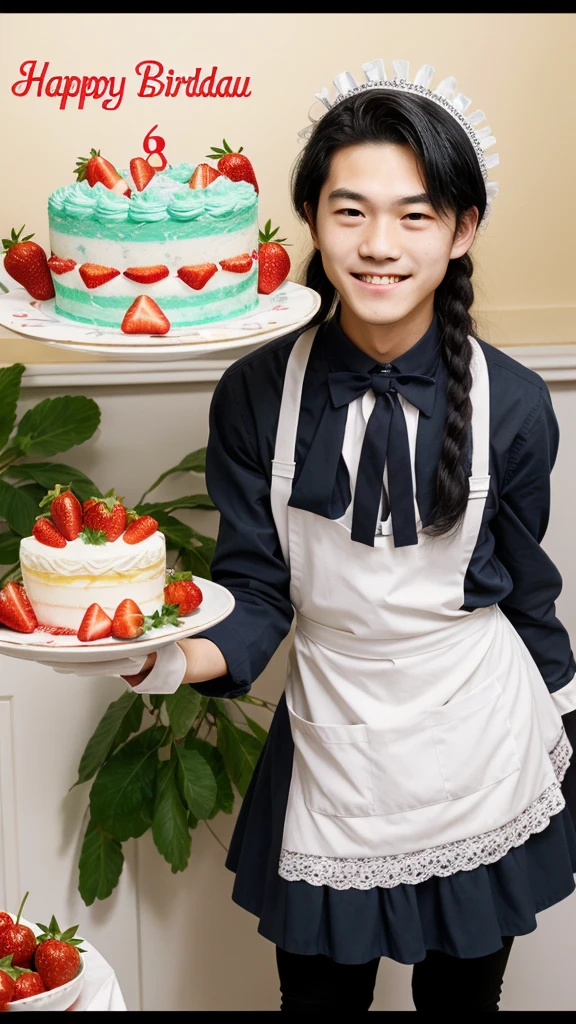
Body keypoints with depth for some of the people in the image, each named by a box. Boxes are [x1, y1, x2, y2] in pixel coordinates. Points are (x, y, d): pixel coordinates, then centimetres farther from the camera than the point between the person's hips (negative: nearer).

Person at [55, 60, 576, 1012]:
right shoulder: (257, 395, -10)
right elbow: (256, 586, -7)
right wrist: (186, 657, -27)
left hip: (480, 755, 0)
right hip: (330, 747, 0)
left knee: (462, 991, 18)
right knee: (319, 992, 15)